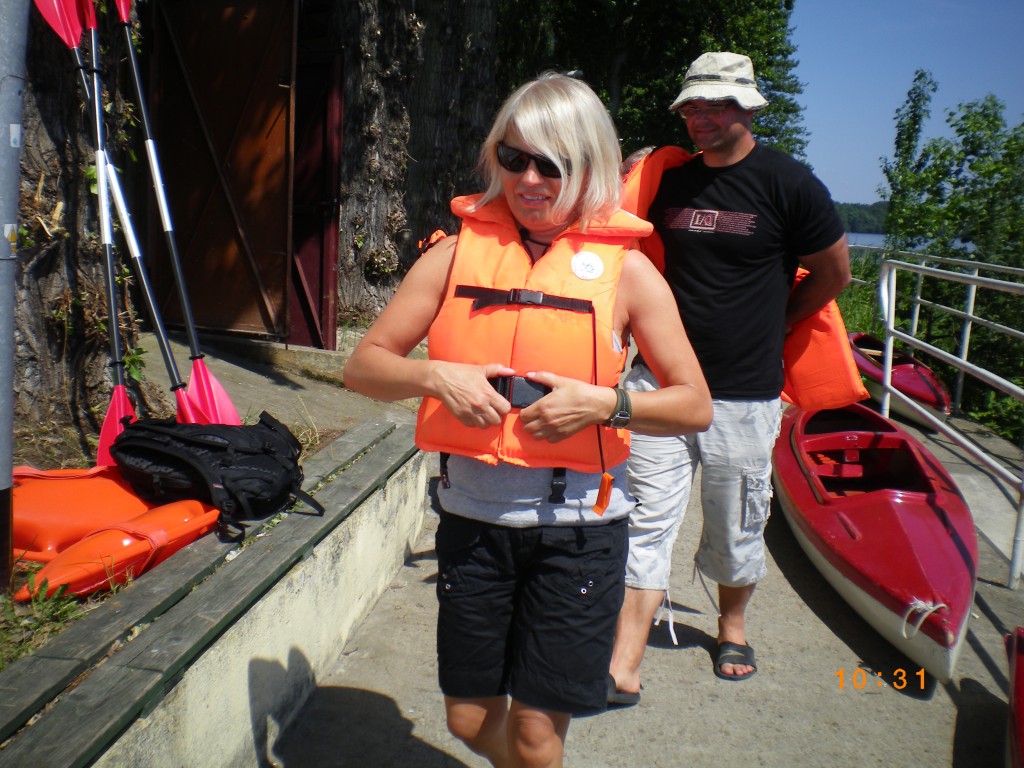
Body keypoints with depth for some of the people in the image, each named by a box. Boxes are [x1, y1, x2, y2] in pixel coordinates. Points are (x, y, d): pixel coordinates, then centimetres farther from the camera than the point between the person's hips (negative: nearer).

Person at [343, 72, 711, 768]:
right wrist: (433, 376, -17)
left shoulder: (625, 268, -4)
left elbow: (695, 407, -3)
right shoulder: (460, 252, 1)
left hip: (577, 525, -2)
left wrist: (605, 403, -19)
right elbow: (364, 365, 2)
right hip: (472, 513, 3)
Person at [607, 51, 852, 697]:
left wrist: (771, 325, 12)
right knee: (647, 522, -1)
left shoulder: (790, 183, -5)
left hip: (743, 394, -2)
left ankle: (732, 627, 40)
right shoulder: (668, 181, 7)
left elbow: (834, 274, 6)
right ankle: (625, 668, 5)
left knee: (737, 531, 13)